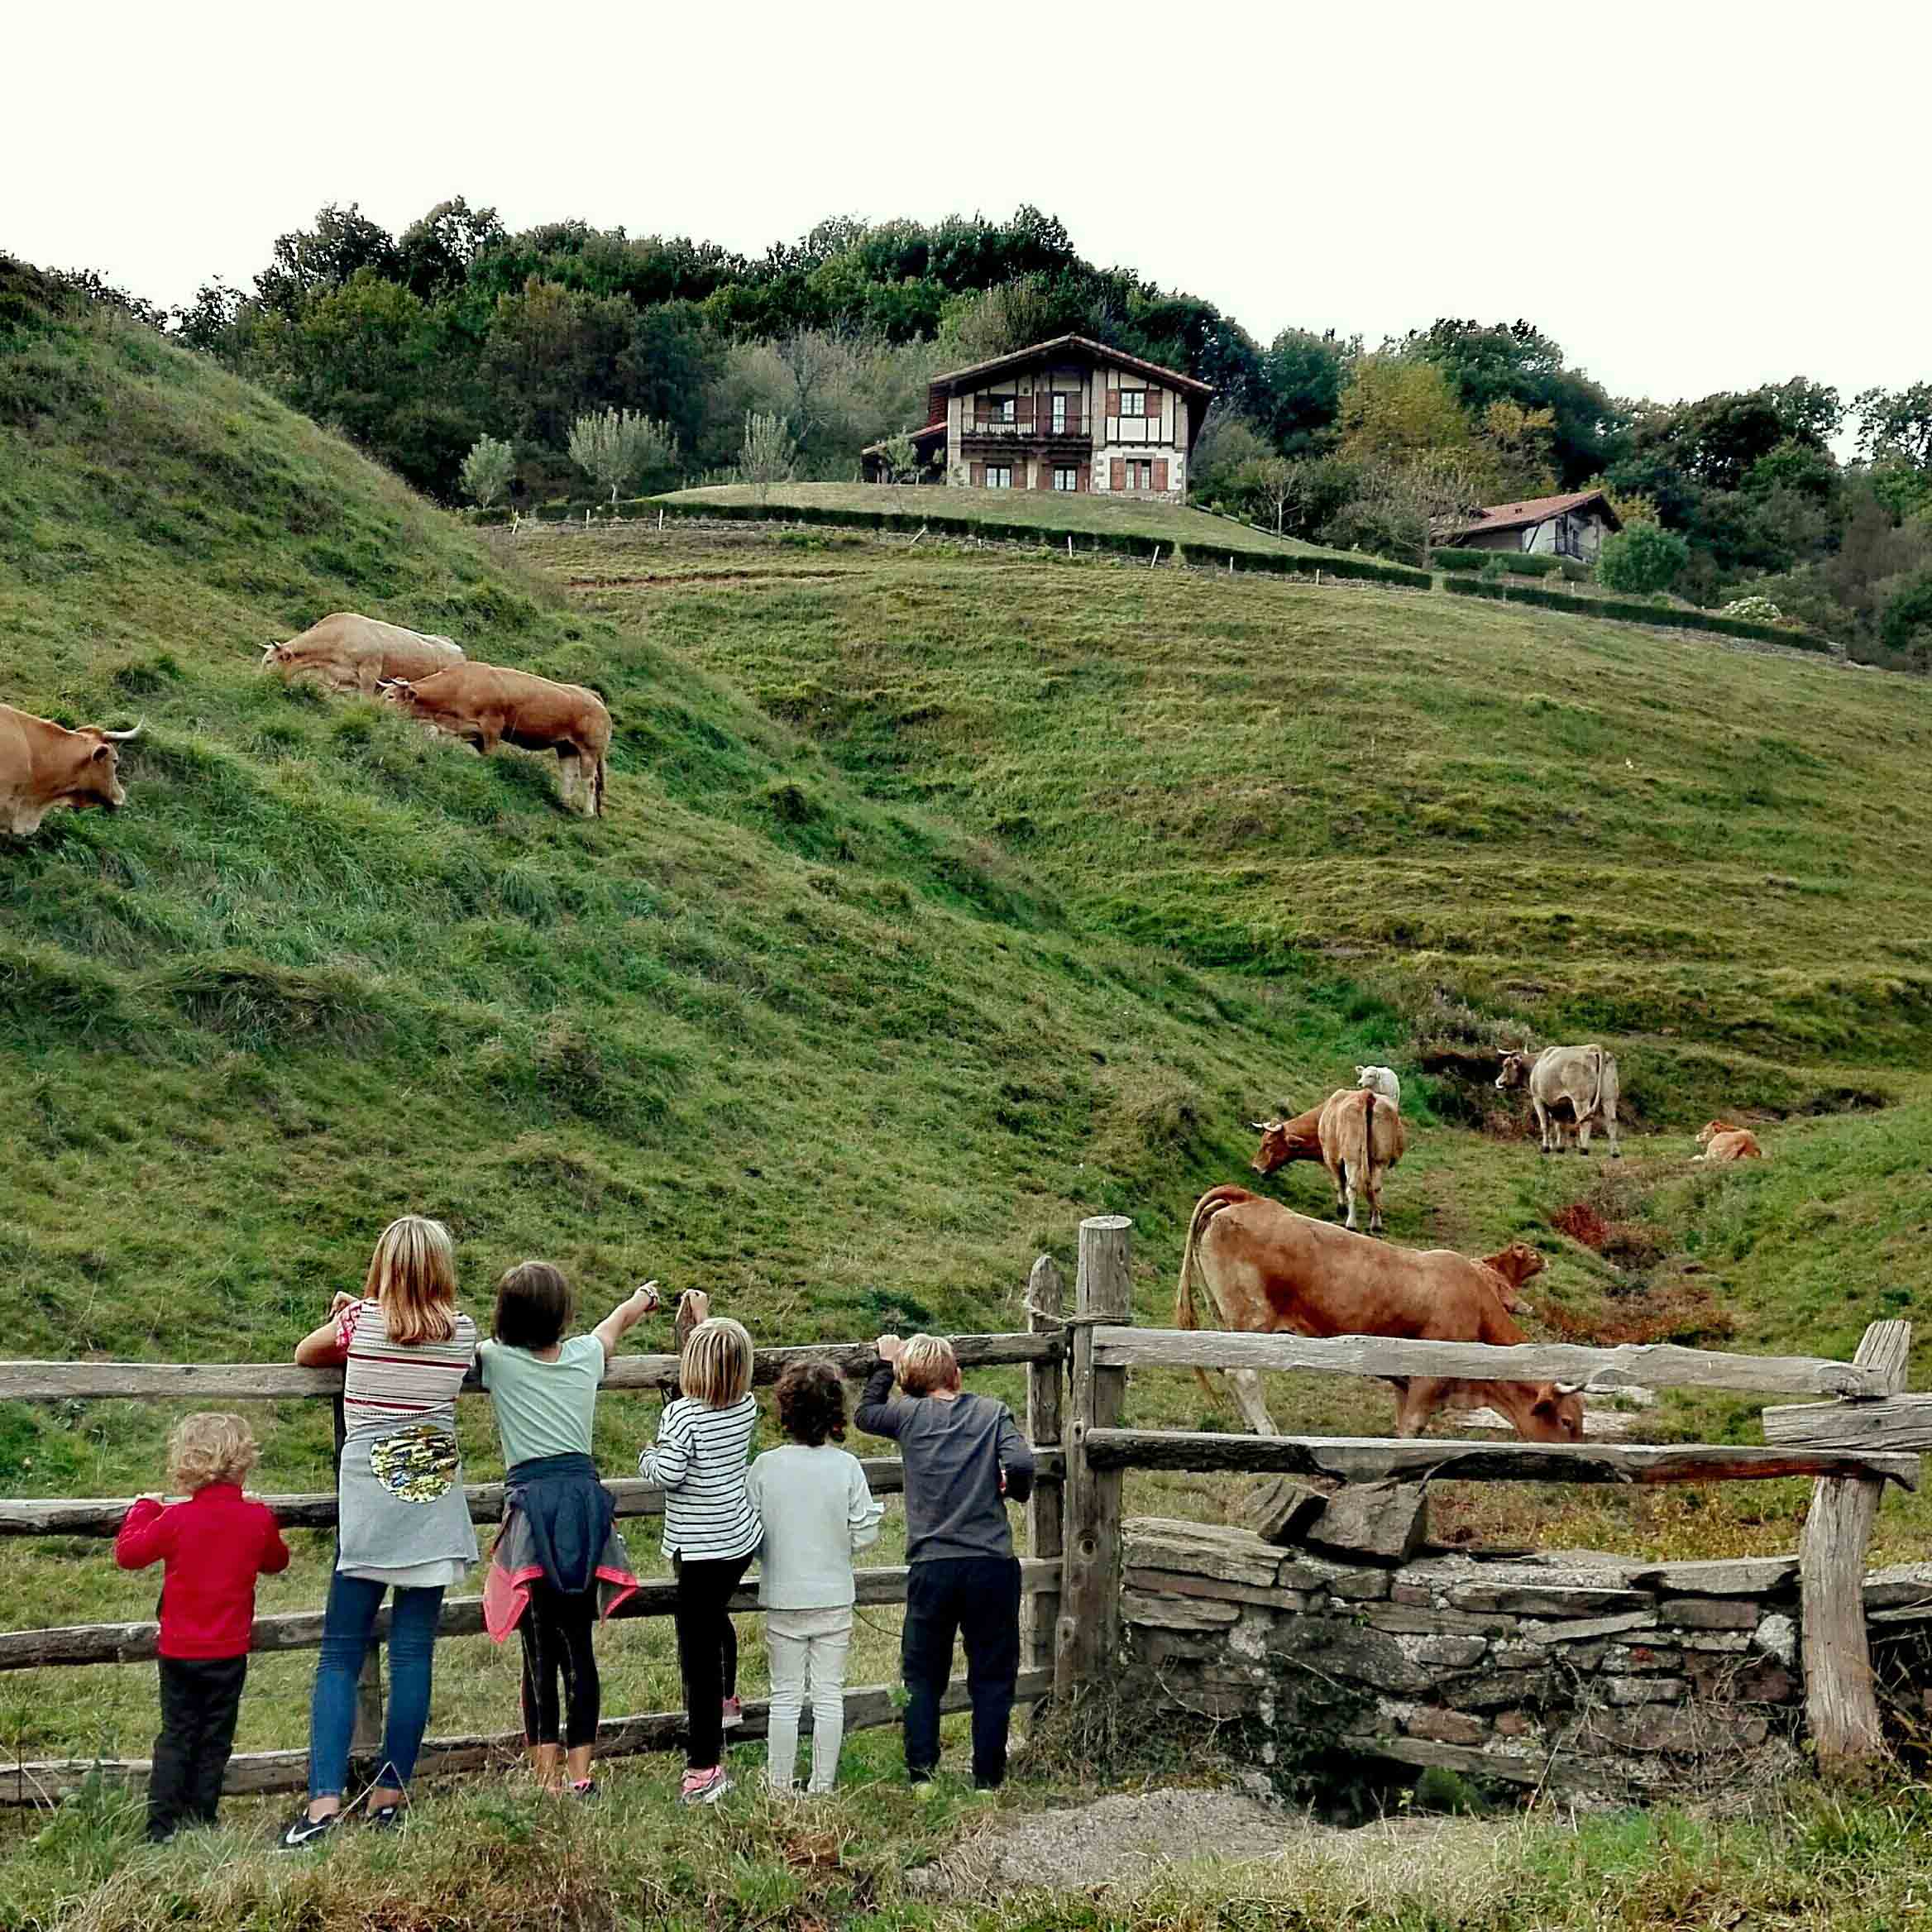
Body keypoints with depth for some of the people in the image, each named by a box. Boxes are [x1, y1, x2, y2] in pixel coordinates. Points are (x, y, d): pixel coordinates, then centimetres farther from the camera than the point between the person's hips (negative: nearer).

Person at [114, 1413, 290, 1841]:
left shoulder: (175, 1519, -13)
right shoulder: (257, 1519, -8)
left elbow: (128, 1553, 0)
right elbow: (276, 1562, 11)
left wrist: (144, 1509, 14)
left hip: (179, 1651, 0)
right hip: (228, 1652, 0)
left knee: (176, 1737, 11)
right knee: (214, 1741, 10)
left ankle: (161, 1826, 8)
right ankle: (202, 1822, 12)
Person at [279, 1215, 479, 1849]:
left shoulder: (359, 1321, -5)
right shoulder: (462, 1333, 0)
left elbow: (304, 1353, 12)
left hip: (369, 1499, -2)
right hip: (436, 1504, 2)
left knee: (341, 1653, 1)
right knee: (413, 1652, 6)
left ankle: (324, 1800, -8)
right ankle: (389, 1795, 9)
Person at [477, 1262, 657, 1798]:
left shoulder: (497, 1359, -1)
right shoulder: (585, 1354, 11)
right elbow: (619, 1320, 34)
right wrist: (642, 1297, 53)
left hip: (533, 1505, -3)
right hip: (584, 1497, 3)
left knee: (541, 1651, -1)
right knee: (578, 1645, 8)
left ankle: (547, 1780, -1)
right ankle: (579, 1777, 10)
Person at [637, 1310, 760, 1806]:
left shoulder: (682, 1415, -21)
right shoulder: (746, 1408, -1)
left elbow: (668, 1473, -25)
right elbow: (727, 1383, 20)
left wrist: (647, 1458, -2)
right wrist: (705, 1323, 22)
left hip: (701, 1548, -8)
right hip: (742, 1537, 8)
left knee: (697, 1650, -3)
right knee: (715, 1617, 33)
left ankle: (705, 1766, -1)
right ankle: (725, 1700, 57)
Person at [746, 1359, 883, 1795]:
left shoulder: (764, 1466, -8)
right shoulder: (846, 1466, -9)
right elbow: (864, 1534, -7)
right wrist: (876, 1511, 14)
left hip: (783, 1599, 0)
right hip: (834, 1598, 0)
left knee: (786, 1695, 10)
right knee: (829, 1694, 9)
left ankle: (779, 1785, 16)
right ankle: (823, 1784, 15)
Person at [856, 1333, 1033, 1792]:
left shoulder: (910, 1415, 2)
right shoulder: (992, 1412, 0)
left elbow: (866, 1414, 21)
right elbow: (1020, 1464, -14)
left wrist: (886, 1364, 26)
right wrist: (1016, 1490, 6)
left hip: (931, 1568, 0)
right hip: (991, 1565, 0)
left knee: (922, 1677, 13)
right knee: (991, 1677, 10)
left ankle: (921, 1775, 13)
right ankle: (988, 1779, 12)